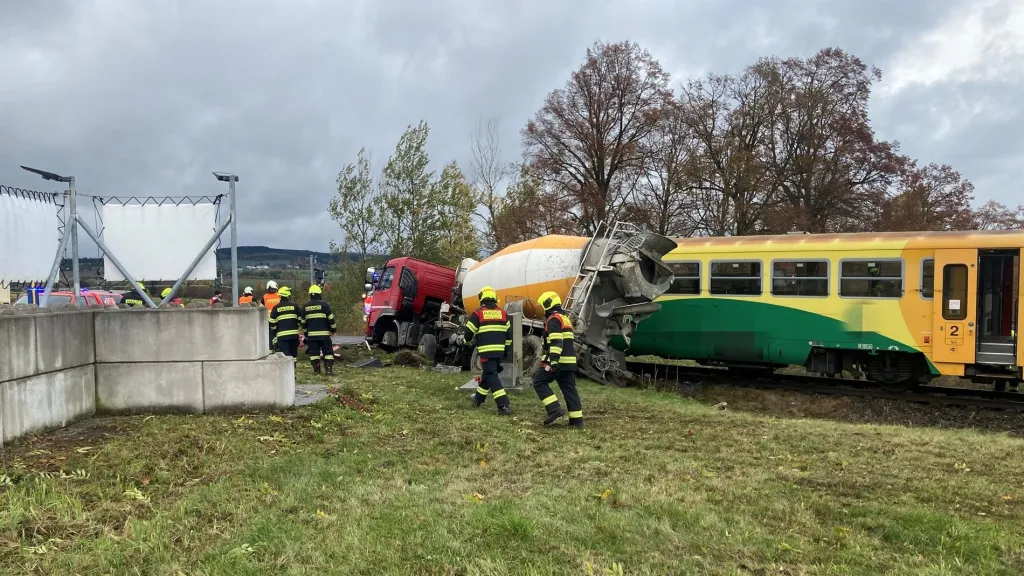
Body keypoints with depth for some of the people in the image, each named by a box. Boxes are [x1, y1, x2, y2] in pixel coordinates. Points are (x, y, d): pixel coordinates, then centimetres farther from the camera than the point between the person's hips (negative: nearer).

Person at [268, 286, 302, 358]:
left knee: (285, 355, -5)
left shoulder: (276, 308, 0)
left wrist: (273, 338, 10)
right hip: (294, 335, 3)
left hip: (282, 336, -2)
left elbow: (272, 324, 0)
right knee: (293, 354, 15)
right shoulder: (294, 306, 4)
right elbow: (300, 320, 6)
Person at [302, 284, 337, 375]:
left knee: (314, 352, 9)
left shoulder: (305, 307, 8)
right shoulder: (324, 305, -5)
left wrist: (306, 333, 23)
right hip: (324, 333, -3)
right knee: (327, 351, 1)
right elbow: (331, 318, -5)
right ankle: (329, 369, -6)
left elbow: (303, 322, 14)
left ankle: (316, 369, 10)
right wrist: (334, 329, 7)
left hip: (311, 334, 3)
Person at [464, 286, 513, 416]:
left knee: (492, 376, -6)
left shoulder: (478, 313, -5)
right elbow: (509, 333, 11)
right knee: (488, 373, 21)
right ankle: (478, 399, 38)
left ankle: (504, 406, -17)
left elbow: (469, 332, -2)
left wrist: (467, 340, 20)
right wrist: (506, 349, 21)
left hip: (486, 351, -5)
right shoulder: (502, 313, 9)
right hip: (499, 351, 5)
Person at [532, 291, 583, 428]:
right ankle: (577, 419, 5)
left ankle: (554, 409, -12)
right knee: (569, 388, 8)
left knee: (539, 382, -1)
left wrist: (553, 360, -28)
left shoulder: (553, 319, -9)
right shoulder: (565, 318, 22)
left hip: (558, 360, -9)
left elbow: (556, 342, -21)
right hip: (569, 360, 9)